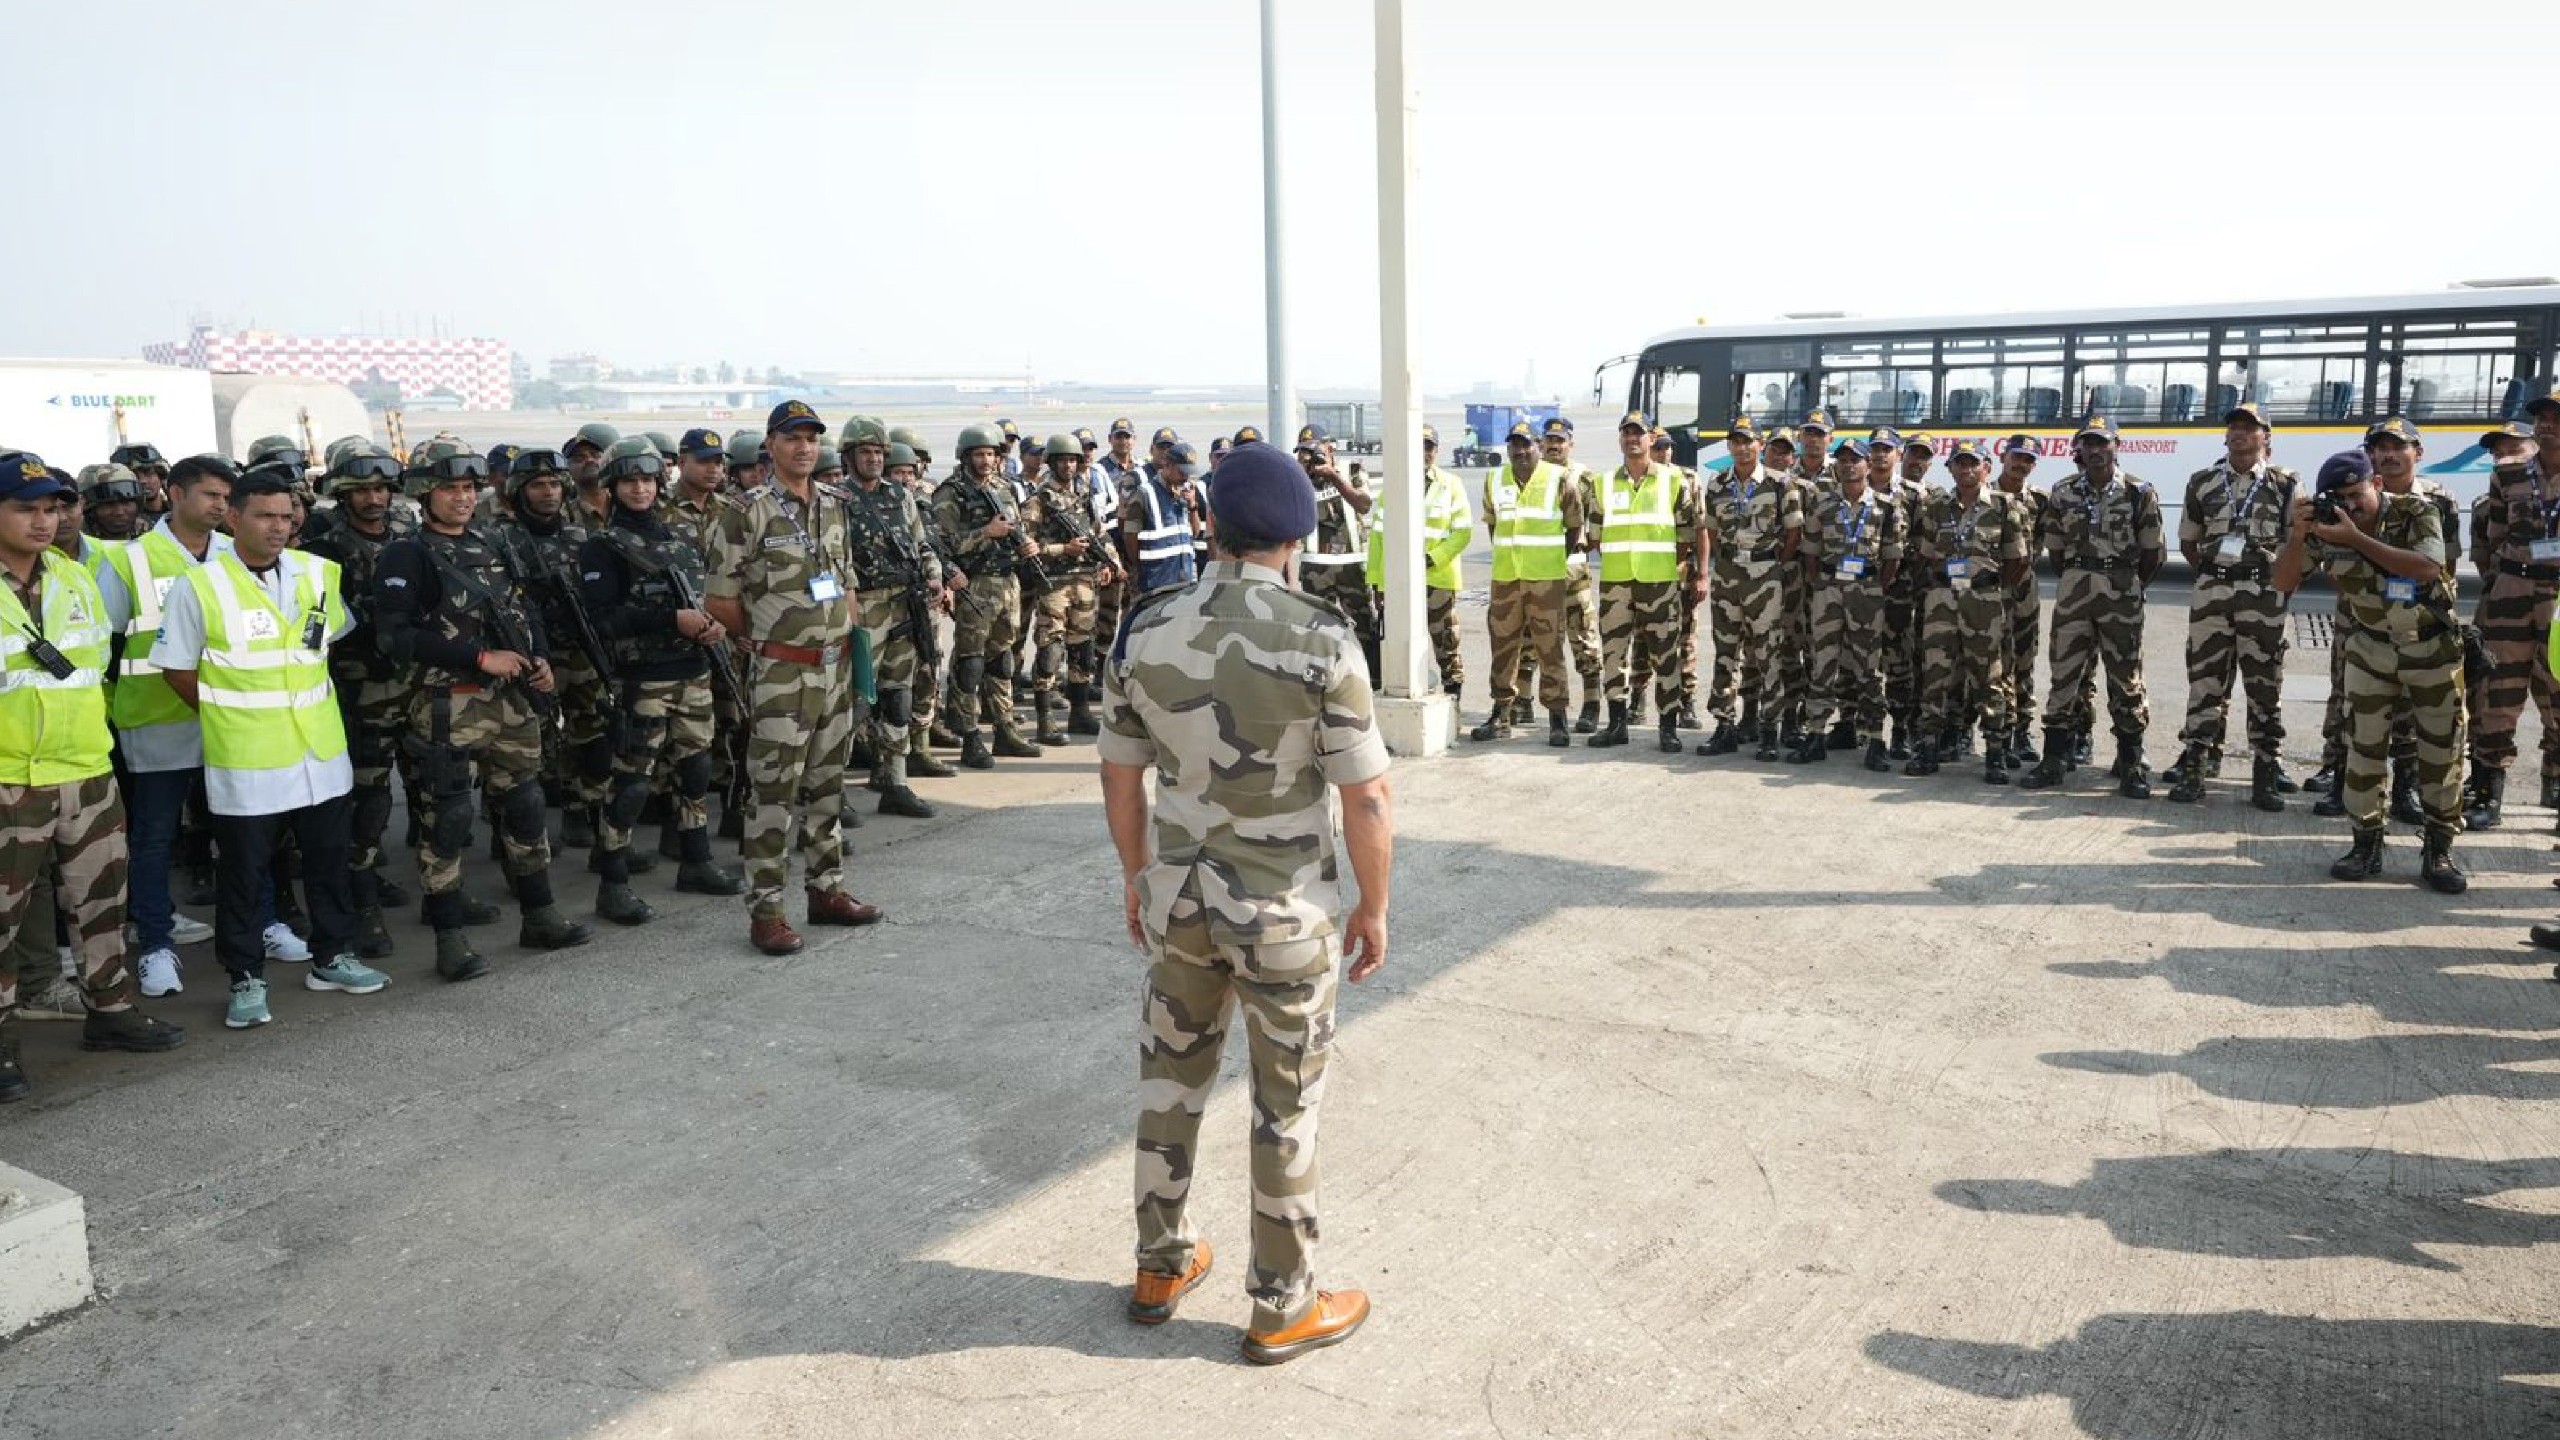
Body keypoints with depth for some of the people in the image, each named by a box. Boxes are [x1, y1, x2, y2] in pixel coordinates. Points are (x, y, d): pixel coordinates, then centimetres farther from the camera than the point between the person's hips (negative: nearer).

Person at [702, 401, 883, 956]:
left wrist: (846, 639, 9)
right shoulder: (748, 511, -9)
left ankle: (827, 890, 25)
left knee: (827, 786, 14)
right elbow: (718, 599, -7)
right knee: (774, 794, -3)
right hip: (782, 674, -6)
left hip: (836, 667, 6)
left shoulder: (834, 506, 10)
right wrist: (765, 637, 3)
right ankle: (765, 911, 4)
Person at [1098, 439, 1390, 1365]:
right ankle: (1281, 1309, 26)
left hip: (1177, 897, 4)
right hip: (1284, 912, -4)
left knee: (1171, 1077, 22)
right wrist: (1375, 908, -2)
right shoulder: (1321, 639, -18)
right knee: (1287, 1108, 12)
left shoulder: (1144, 630, -6)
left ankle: (1162, 1266, 38)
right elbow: (1367, 797, -16)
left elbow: (1120, 775, 4)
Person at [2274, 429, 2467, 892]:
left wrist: (2356, 537, -37)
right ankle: (2366, 845, 9)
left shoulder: (2419, 511, -18)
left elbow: (2428, 568, -34)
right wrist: (2298, 535, -27)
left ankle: (2439, 850, 11)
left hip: (2433, 647, -2)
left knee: (2441, 749, 1)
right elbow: (2284, 583, -9)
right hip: (2372, 647, 2)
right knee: (2364, 745, 0)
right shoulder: (2328, 525, -11)